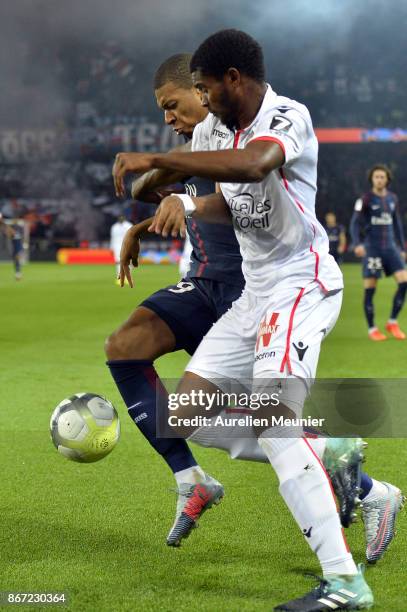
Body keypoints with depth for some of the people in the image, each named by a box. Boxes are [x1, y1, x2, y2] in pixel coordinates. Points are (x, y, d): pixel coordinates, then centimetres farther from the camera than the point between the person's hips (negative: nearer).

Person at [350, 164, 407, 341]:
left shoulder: (392, 198, 10)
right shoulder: (364, 200, -5)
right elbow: (355, 224, -11)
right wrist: (357, 244, -29)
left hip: (390, 248, 4)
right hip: (371, 248, -4)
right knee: (370, 289, -4)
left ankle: (392, 323, 2)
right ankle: (372, 329, 10)